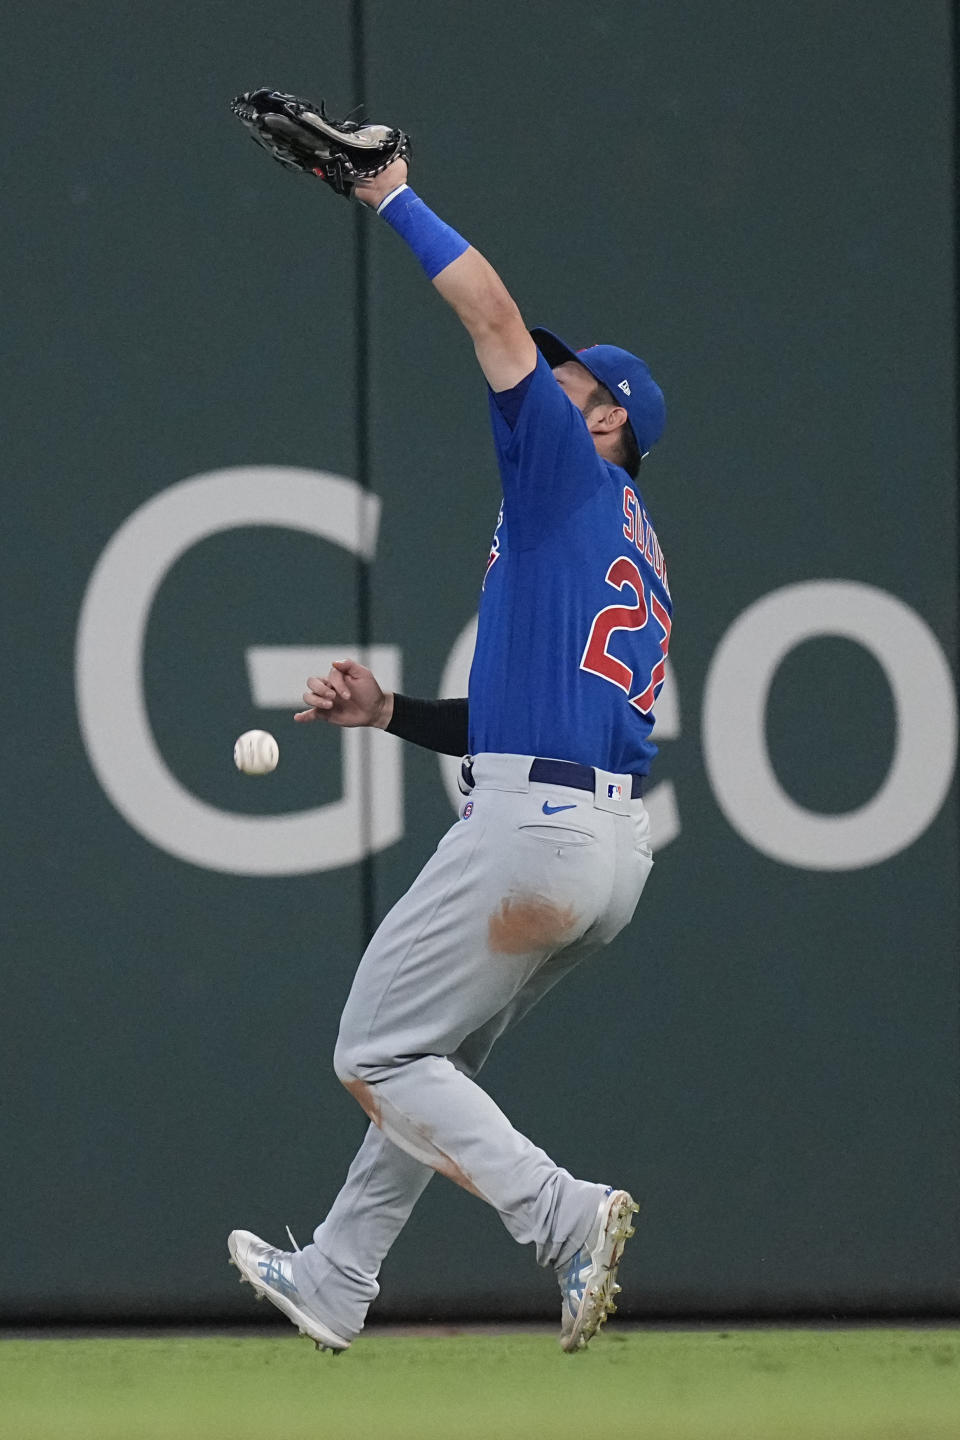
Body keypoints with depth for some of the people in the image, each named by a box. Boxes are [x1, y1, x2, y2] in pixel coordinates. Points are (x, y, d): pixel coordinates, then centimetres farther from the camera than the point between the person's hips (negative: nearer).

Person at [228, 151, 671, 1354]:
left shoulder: (576, 474, 0)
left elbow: (495, 317, -8)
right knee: (432, 1057, 21)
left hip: (533, 831, -10)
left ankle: (564, 1215, -19)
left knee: (378, 1059, -3)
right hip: (613, 846, 10)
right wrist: (388, 712, 20)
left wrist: (394, 197, -2)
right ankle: (332, 1288, 27)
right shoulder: (637, 554, 25)